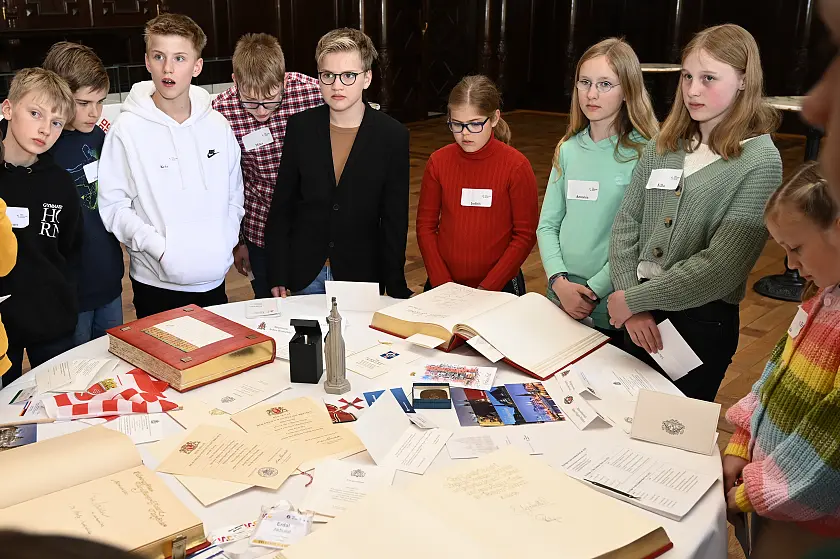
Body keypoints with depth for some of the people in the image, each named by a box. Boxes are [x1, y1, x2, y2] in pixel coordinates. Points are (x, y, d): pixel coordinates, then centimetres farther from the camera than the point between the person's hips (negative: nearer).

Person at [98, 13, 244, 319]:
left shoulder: (217, 126, 2)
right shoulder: (127, 129, -9)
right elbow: (113, 205, -10)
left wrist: (226, 243, -3)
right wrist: (161, 249, -18)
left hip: (213, 281, 3)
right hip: (156, 284, -3)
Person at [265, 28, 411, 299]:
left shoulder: (393, 136, -7)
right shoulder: (300, 126, -2)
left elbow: (395, 220, -4)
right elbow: (281, 205, 2)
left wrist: (396, 288, -5)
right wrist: (277, 276, -2)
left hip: (362, 276, -1)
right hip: (305, 275, 2)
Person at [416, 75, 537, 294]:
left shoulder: (516, 166, -10)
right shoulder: (438, 162, -2)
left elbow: (525, 235, -9)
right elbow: (426, 226, 1)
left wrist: (487, 288, -14)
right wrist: (442, 284, -9)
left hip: (499, 289, -2)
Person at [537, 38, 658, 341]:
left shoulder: (645, 153, -10)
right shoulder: (568, 148, 4)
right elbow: (547, 224, 3)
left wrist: (594, 290, -17)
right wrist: (560, 282, -11)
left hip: (613, 309, -4)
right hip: (560, 298, 4)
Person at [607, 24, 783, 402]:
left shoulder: (760, 161, -13)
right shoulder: (664, 144, 2)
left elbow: (720, 268, -20)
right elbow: (626, 223, -1)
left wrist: (633, 299, -17)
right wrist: (632, 305, -11)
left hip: (702, 320, -4)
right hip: (638, 317, 5)